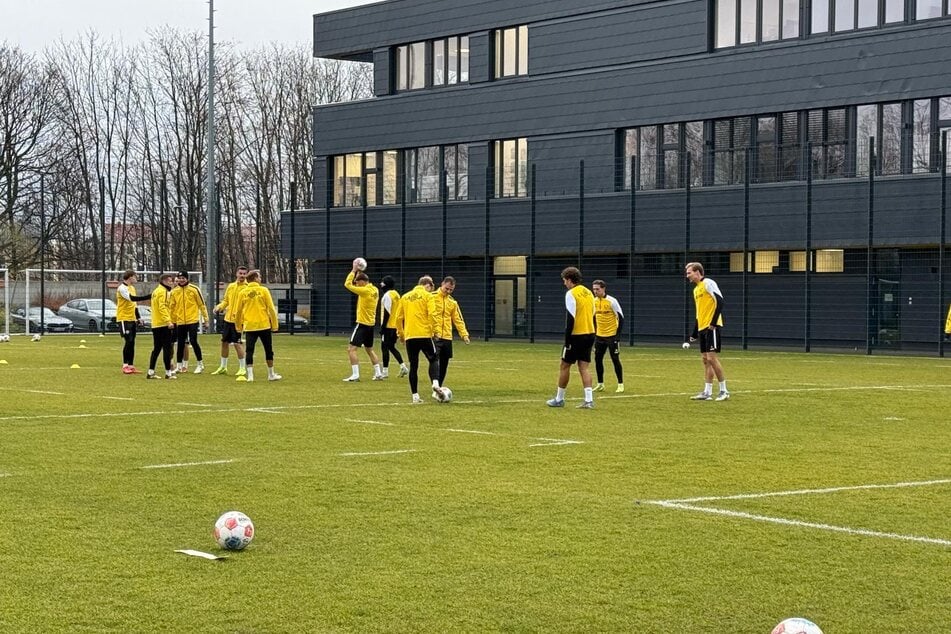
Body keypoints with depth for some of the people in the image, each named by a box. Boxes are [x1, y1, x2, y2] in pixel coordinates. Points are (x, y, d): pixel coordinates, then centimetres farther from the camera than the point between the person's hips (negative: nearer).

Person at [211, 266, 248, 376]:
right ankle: (223, 367, 26)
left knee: (237, 343, -9)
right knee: (224, 342, 13)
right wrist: (220, 306, -1)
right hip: (228, 319, 7)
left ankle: (242, 368, 4)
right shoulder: (231, 286, 11)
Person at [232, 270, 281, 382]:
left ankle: (250, 375, -6)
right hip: (264, 325, -1)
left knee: (250, 351, 3)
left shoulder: (242, 293, 4)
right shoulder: (263, 290, -2)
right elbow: (271, 309, -4)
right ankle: (271, 374, 18)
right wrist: (274, 325, 3)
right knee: (268, 350, 11)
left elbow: (238, 311, 8)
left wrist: (238, 327, 19)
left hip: (249, 326, 1)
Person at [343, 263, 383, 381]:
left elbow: (348, 284, -16)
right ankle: (378, 374, 21)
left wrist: (354, 271, -7)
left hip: (362, 324, -9)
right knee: (370, 349, 21)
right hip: (371, 324, 9)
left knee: (351, 349, -8)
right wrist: (359, 272, 17)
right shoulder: (375, 290, 6)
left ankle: (355, 375, -15)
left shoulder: (365, 291, -18)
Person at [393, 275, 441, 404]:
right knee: (433, 360, 10)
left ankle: (415, 396, 5)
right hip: (424, 335, -4)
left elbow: (399, 317, 12)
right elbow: (431, 314, -12)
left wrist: (401, 333, 20)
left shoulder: (405, 297, 14)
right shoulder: (427, 296, 1)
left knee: (413, 366, 8)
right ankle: (435, 384, -15)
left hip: (409, 336, 4)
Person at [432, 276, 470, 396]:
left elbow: (458, 320, 16)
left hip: (447, 337, 6)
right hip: (434, 336, -6)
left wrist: (464, 334, 2)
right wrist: (435, 331, -21)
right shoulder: (432, 297, -3)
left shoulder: (452, 302, 15)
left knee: (443, 366, 8)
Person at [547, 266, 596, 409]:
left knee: (564, 366, 5)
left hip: (576, 336, -7)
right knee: (584, 367, 6)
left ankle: (559, 399, 13)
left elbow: (570, 318, -16)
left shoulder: (571, 294, -11)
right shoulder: (588, 293, 12)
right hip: (589, 334, 7)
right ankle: (589, 400, -4)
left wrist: (567, 340, -14)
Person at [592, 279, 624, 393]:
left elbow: (621, 318, -10)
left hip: (611, 335, -6)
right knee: (598, 359, 4)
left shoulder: (612, 301, -13)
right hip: (599, 336, 6)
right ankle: (600, 384, 15)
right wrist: (594, 332, 12)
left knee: (615, 359, -3)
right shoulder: (594, 302, 4)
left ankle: (620, 384, 6)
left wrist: (618, 334, -14)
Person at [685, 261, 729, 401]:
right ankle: (707, 392, 9)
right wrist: (694, 334, 23)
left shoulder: (708, 283, -8)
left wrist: (713, 322, -20)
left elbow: (720, 302, -17)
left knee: (711, 357, -11)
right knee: (705, 360, 7)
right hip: (702, 328, 9)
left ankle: (724, 391, -4)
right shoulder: (696, 289, 19)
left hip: (711, 327, -9)